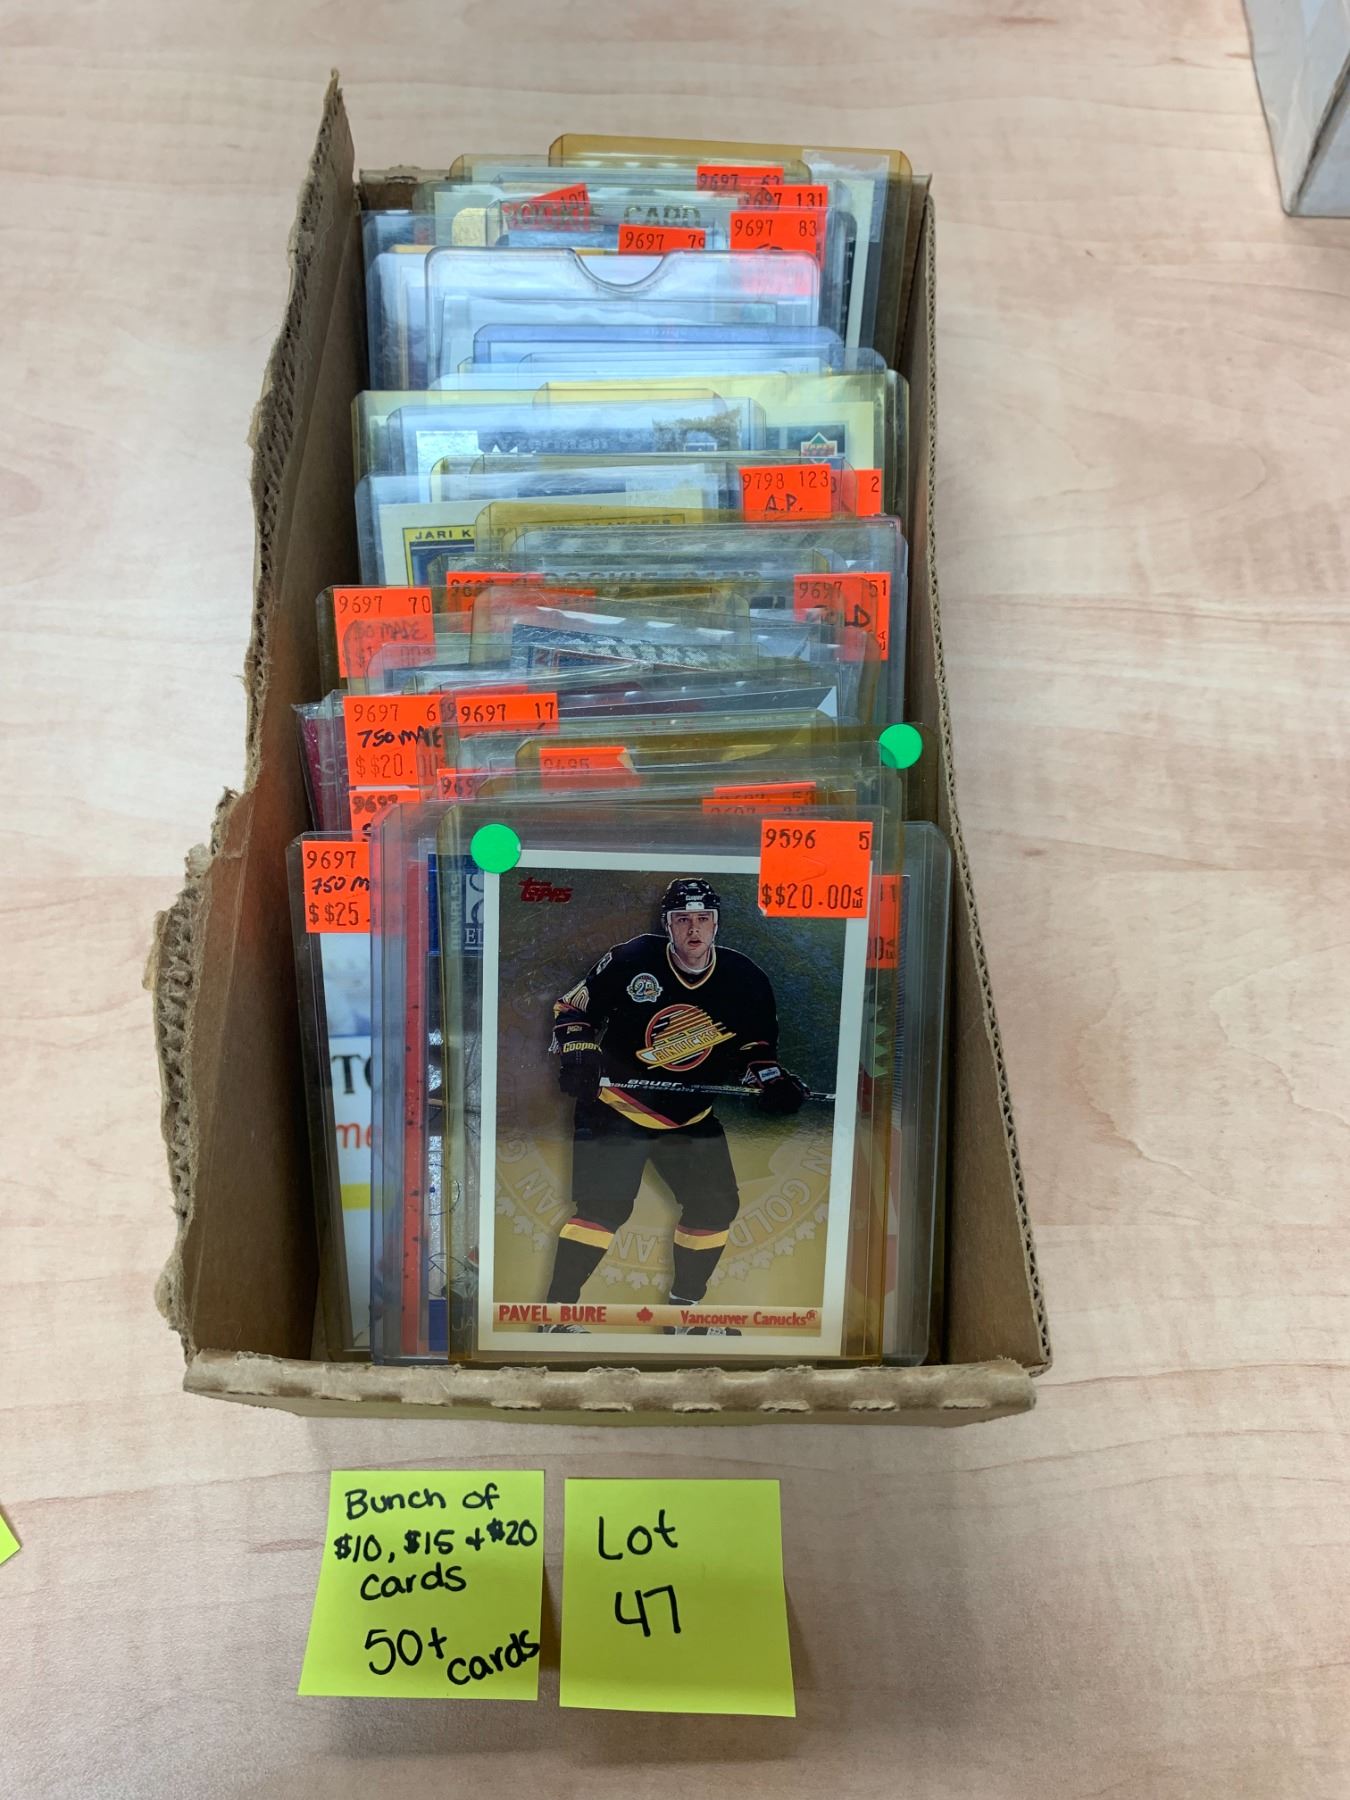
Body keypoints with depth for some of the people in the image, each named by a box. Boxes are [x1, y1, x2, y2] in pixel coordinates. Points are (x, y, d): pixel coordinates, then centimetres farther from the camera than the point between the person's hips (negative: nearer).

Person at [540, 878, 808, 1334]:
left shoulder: (745, 980, -6)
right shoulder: (631, 959, -15)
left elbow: (756, 1044, 7)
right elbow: (573, 1007, -4)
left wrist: (770, 1078, -11)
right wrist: (577, 1053, -19)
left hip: (691, 1116, 4)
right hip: (615, 1104, -4)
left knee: (716, 1205, 3)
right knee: (602, 1205, -15)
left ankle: (684, 1308, 22)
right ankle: (558, 1312, -2)